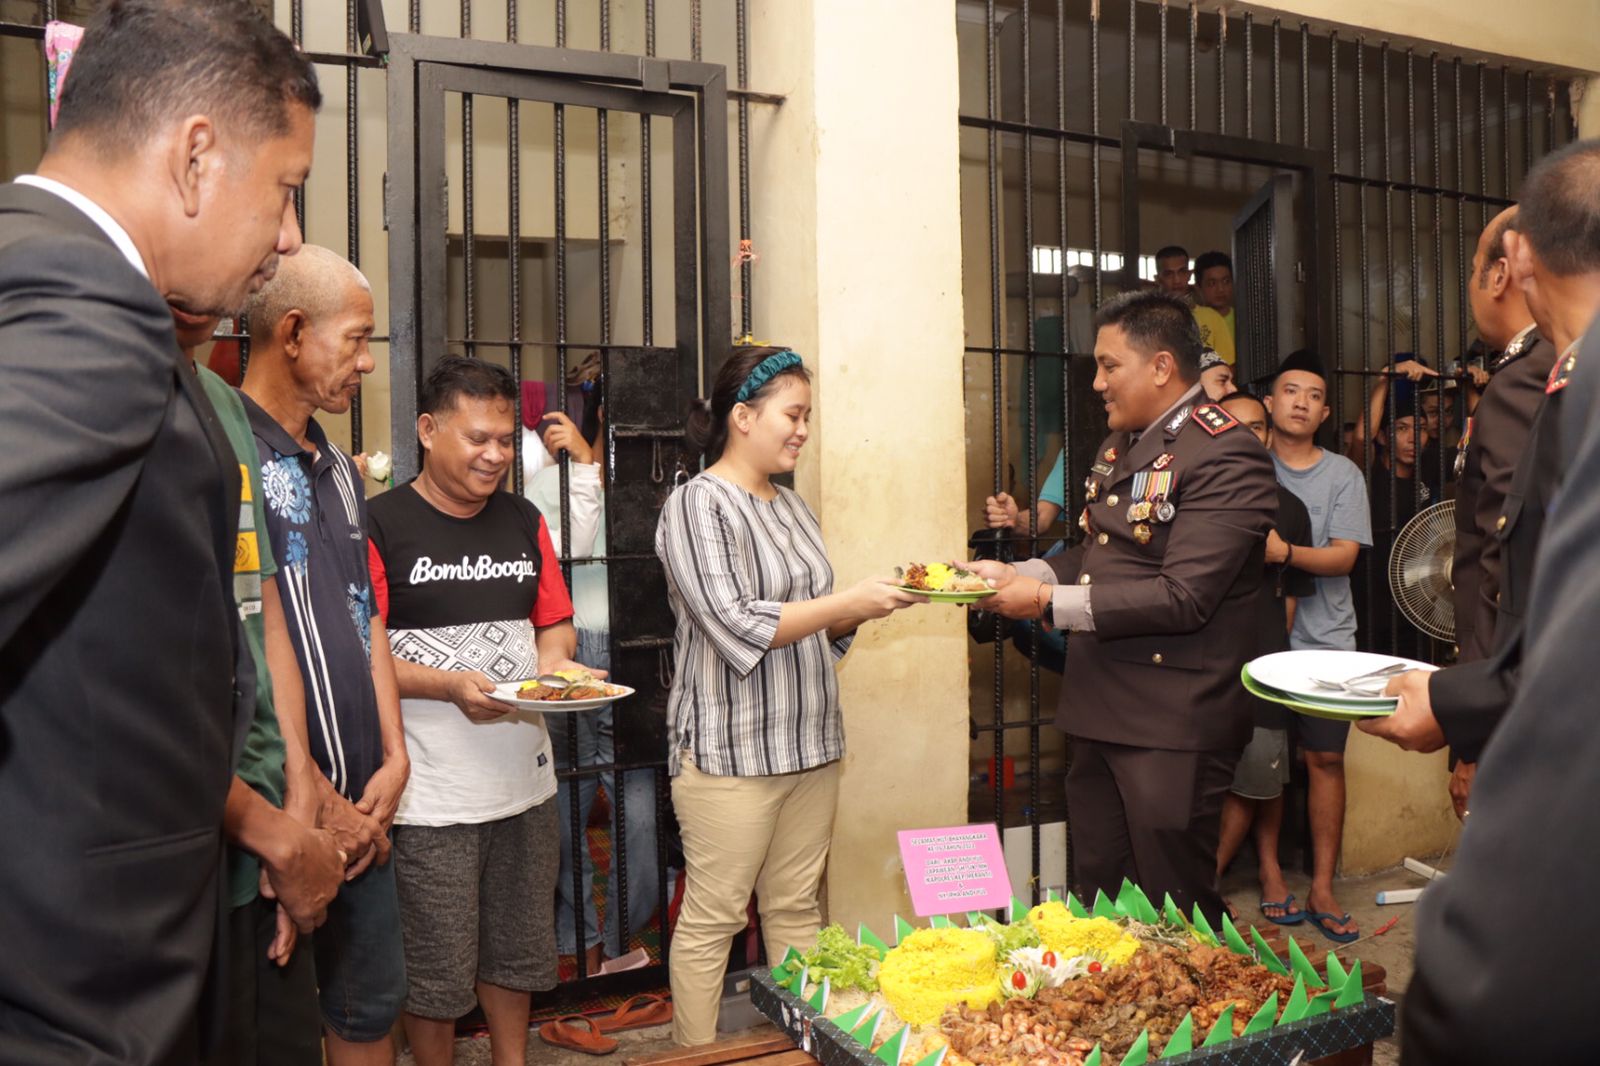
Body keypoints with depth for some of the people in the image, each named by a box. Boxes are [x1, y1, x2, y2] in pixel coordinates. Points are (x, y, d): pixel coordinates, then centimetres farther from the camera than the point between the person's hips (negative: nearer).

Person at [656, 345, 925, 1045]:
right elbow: (735, 624, -19)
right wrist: (848, 602, -19)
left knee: (797, 909, 14)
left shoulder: (791, 506, 14)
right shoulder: (697, 504, -9)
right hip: (729, 751, -7)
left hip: (811, 745, 7)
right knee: (712, 919, 3)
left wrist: (873, 602, 0)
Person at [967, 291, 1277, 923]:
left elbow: (1181, 596, -23)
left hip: (1173, 727, -9)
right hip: (1099, 713, 9)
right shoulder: (1121, 445, 14)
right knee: (1096, 900, 19)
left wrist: (1046, 601, -19)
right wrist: (1017, 573, 3)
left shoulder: (1226, 455, -15)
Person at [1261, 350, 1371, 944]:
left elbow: (1344, 557, -6)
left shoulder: (1343, 475, 4)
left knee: (1325, 759, 3)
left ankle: (1321, 891, 14)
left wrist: (1283, 551, -24)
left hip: (1324, 639, 1)